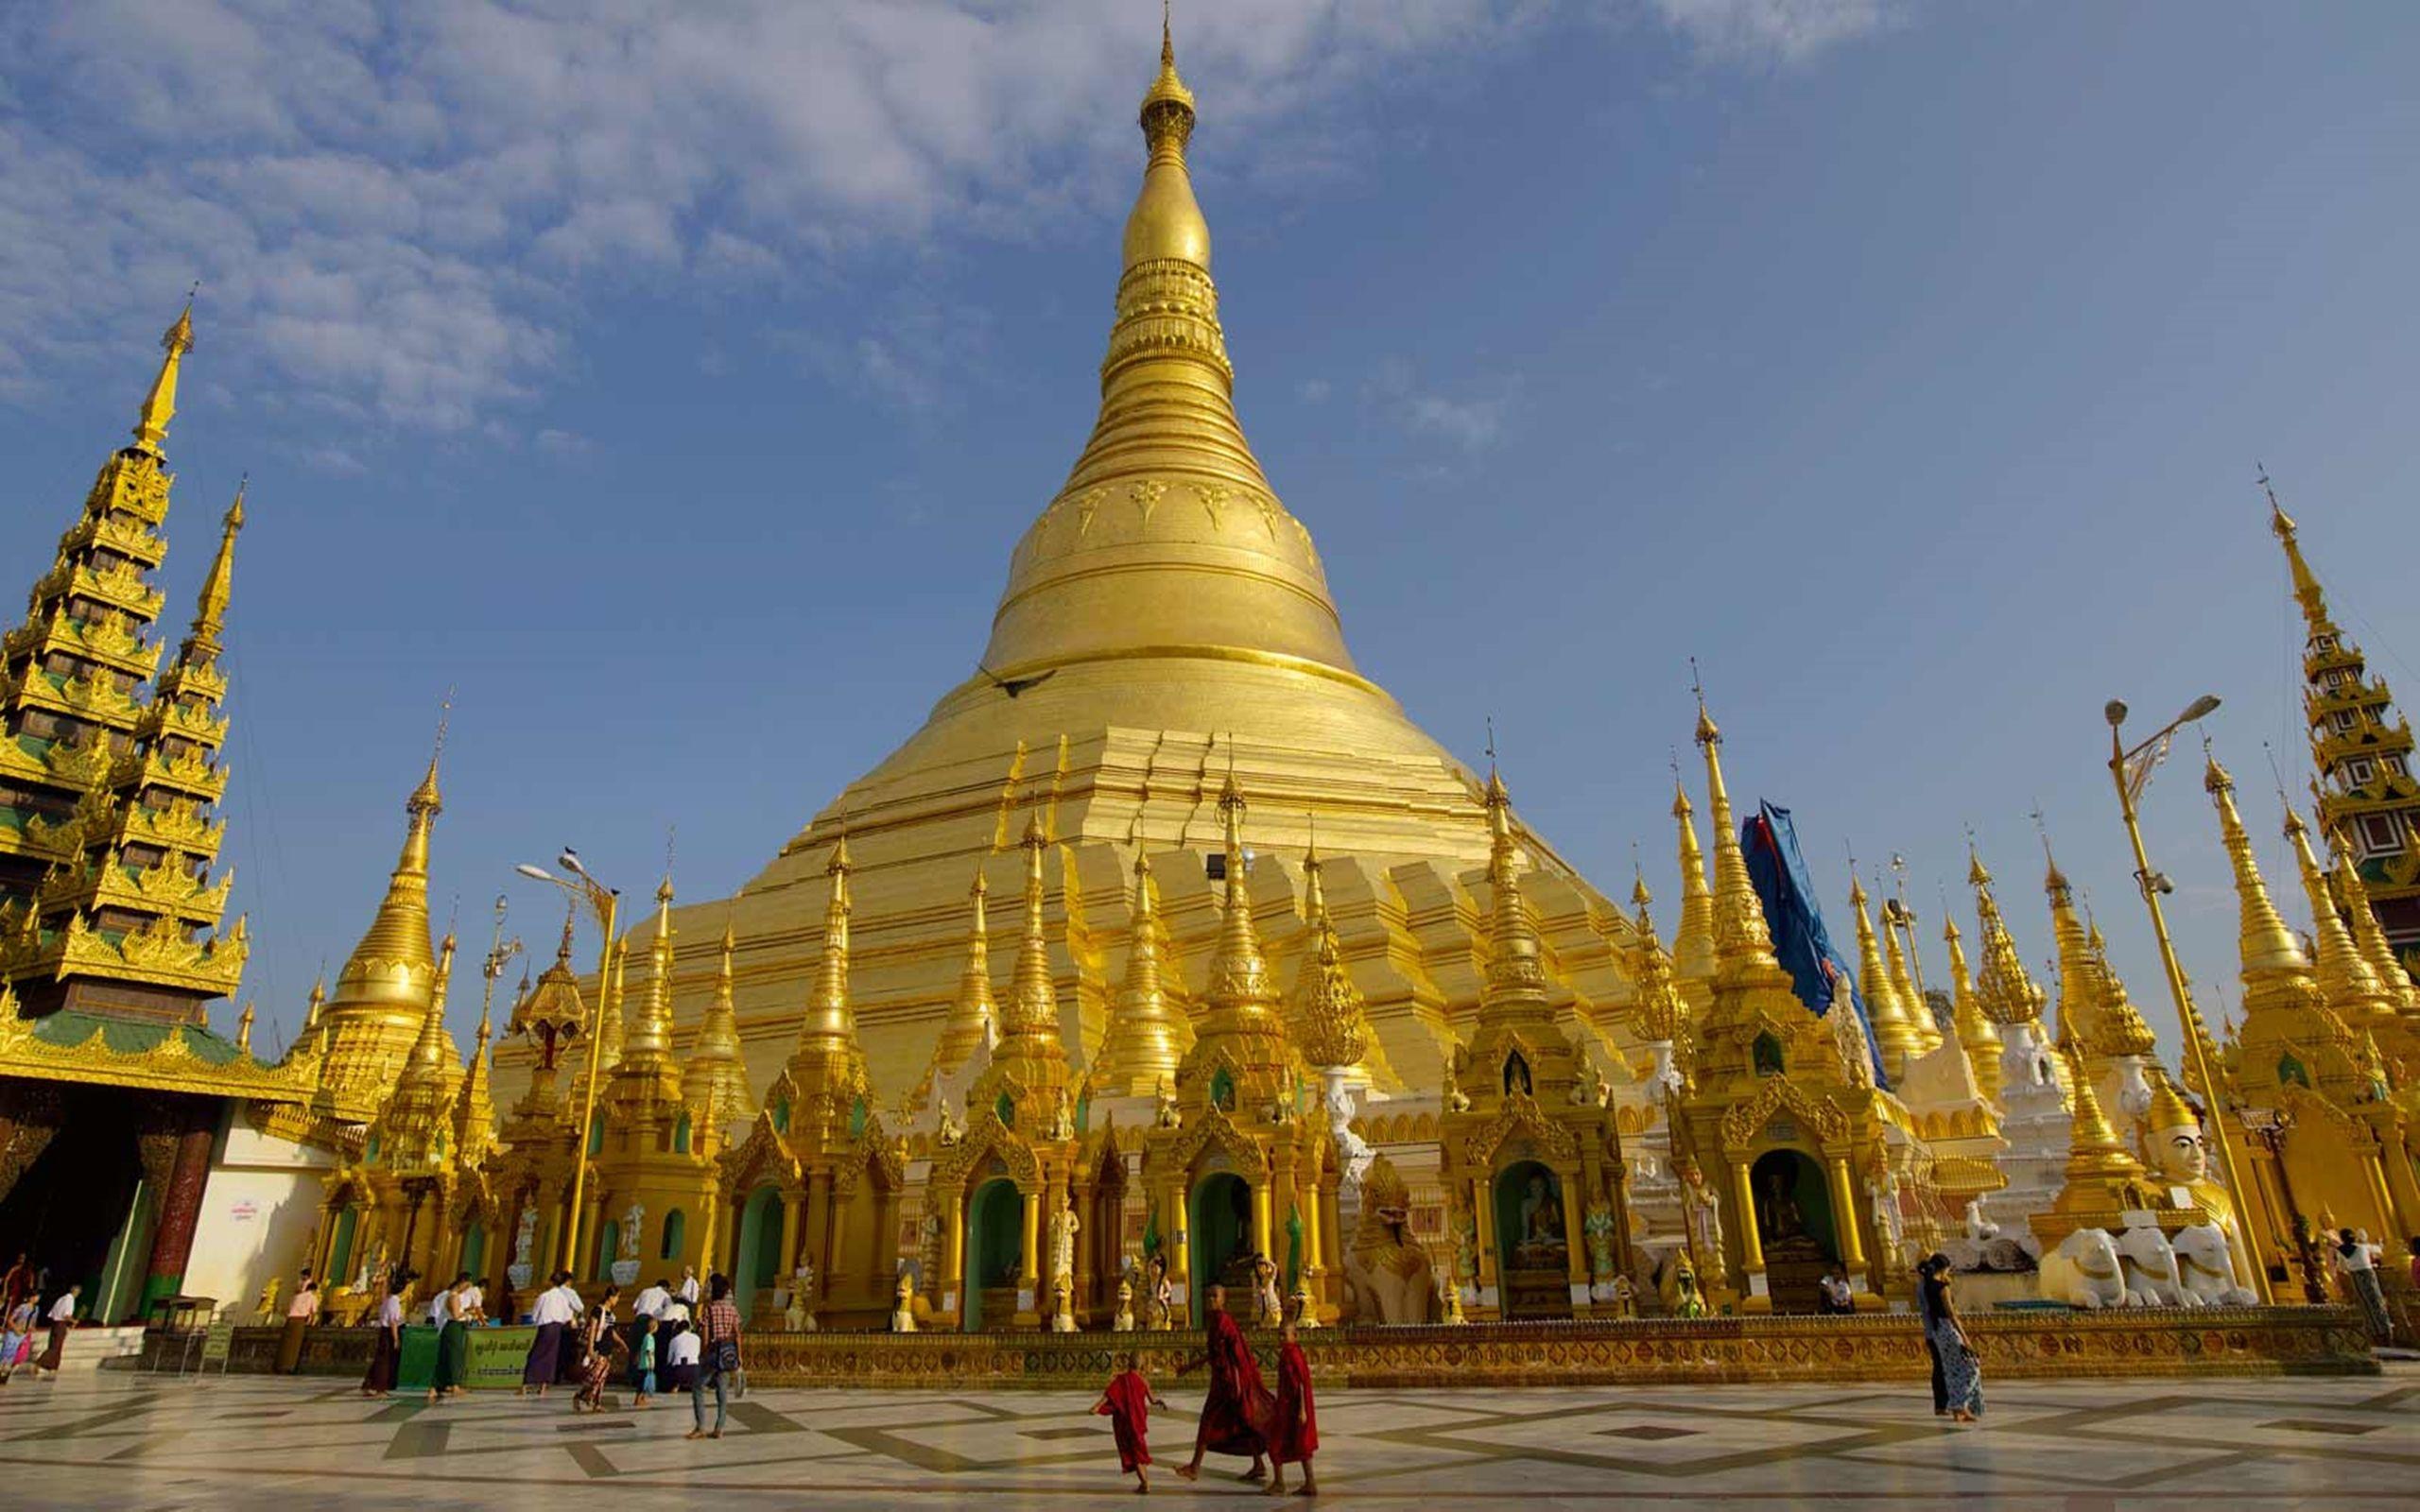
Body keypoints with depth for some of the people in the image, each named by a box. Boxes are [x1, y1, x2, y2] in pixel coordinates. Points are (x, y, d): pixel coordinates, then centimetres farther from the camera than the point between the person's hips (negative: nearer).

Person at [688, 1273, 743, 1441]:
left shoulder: (709, 1309, -9)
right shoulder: (733, 1310, 4)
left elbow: (705, 1337, -12)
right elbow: (737, 1335, 5)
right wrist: (739, 1358, 10)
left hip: (714, 1351, -5)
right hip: (728, 1352, 5)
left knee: (697, 1387, 9)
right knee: (721, 1390, 12)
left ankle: (700, 1427, 4)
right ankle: (719, 1429, 11)